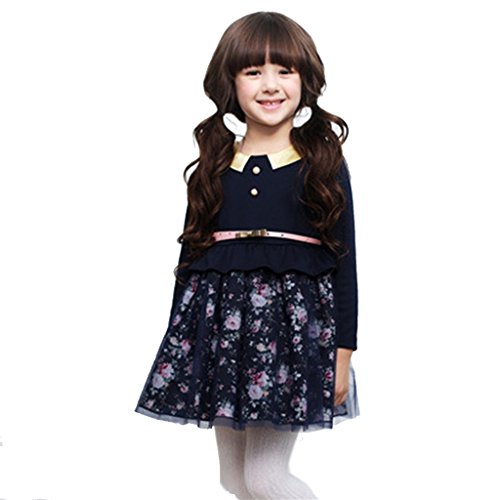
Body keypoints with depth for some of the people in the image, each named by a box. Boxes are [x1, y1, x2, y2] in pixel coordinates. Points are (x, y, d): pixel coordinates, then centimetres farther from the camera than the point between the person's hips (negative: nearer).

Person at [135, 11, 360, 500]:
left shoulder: (324, 164, 0)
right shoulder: (213, 164, 7)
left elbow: (343, 259, 0)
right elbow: (191, 249, 12)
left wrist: (343, 351, -2)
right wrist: (179, 343, 11)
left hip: (295, 318, -4)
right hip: (219, 318, 4)